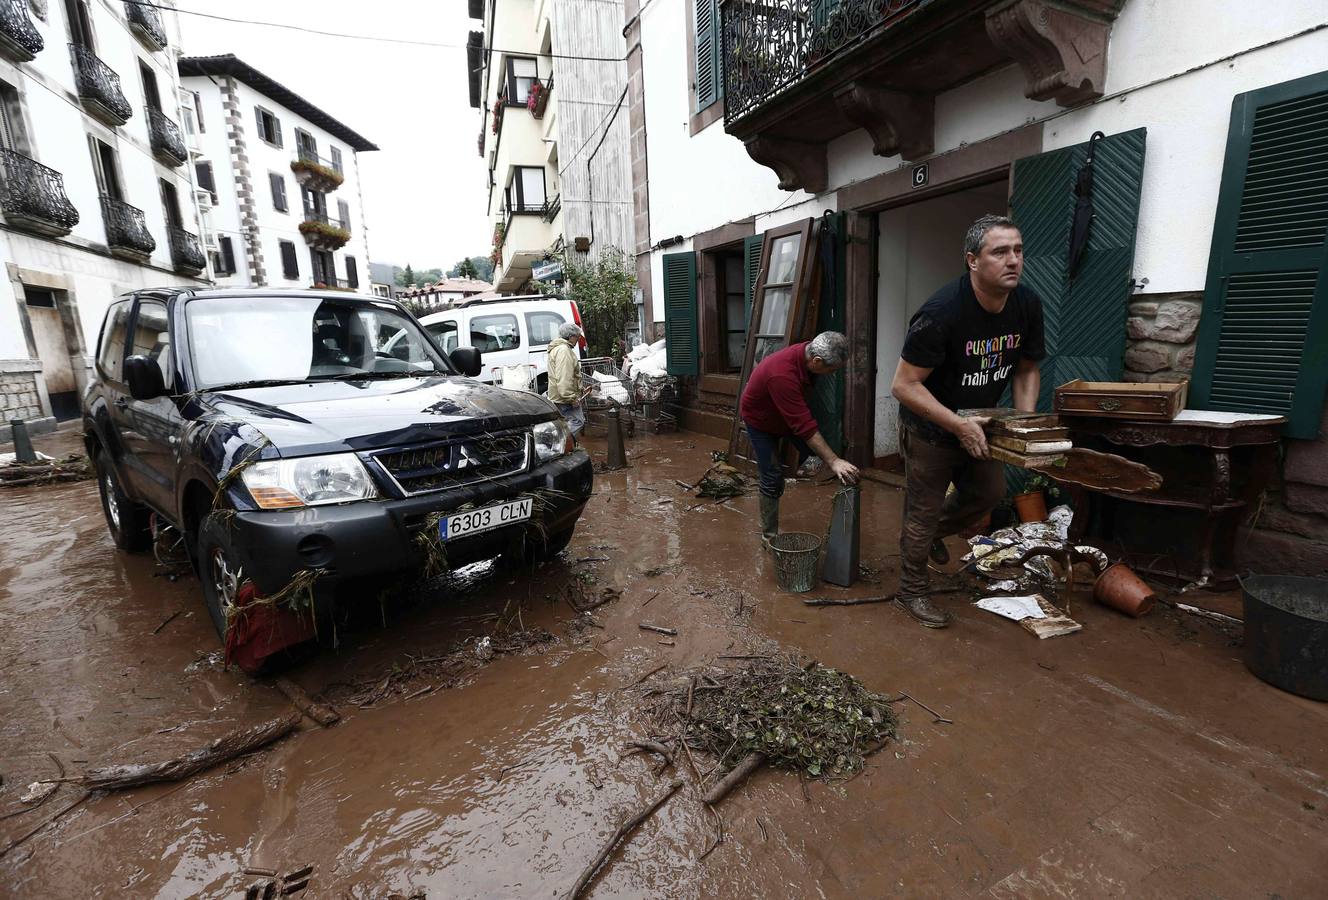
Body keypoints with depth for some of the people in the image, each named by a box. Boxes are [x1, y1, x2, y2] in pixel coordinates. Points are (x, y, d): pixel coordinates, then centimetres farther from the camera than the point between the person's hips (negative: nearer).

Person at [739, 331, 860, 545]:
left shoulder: (808, 352, -19)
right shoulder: (782, 375, -42)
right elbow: (805, 426, -42)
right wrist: (834, 461, -42)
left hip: (786, 414, 7)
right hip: (759, 419, -7)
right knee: (772, 478, -6)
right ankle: (769, 534, 8)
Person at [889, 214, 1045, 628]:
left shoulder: (1028, 305, -8)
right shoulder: (942, 312, -29)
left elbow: (1027, 369, 5)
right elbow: (904, 385, -28)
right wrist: (959, 425, -31)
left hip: (977, 422, 7)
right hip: (930, 428, -6)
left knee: (989, 492, 18)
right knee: (923, 511, 3)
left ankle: (933, 533, 45)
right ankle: (911, 592, 23)